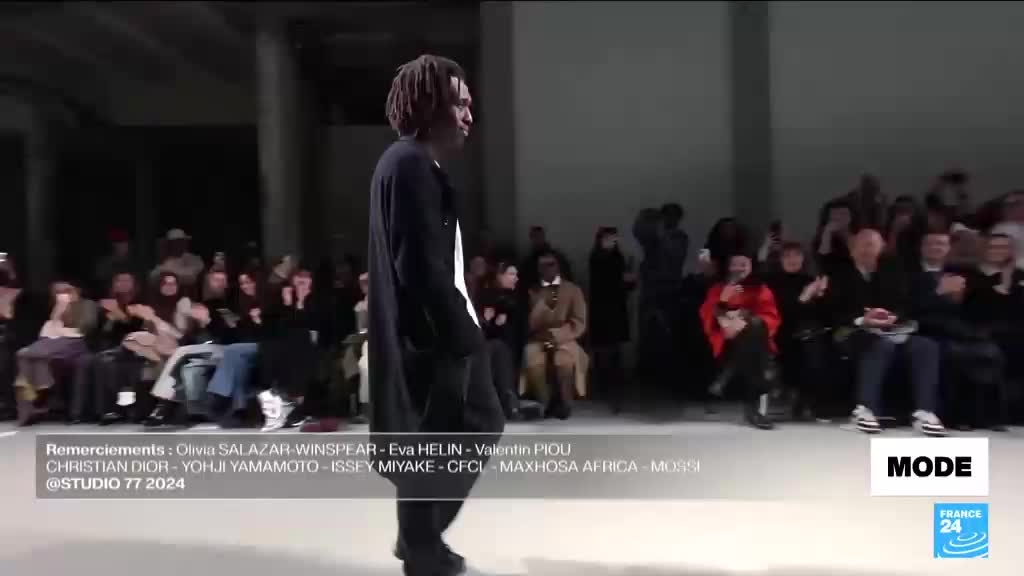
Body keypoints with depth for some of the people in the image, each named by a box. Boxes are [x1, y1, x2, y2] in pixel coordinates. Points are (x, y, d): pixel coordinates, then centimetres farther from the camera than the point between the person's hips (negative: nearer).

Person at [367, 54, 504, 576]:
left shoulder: (419, 165, 16)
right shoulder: (410, 165, -16)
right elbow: (421, 267, -23)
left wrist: (462, 326, 15)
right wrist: (462, 335, -17)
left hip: (439, 330, 11)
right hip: (429, 336, -11)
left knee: (482, 425, 17)